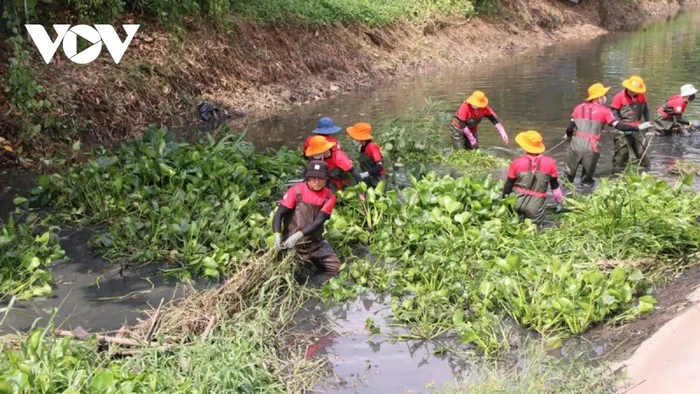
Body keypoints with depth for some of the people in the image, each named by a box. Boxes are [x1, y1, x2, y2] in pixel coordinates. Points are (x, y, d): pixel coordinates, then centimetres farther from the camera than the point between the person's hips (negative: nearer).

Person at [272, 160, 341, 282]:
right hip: (291, 243, -3)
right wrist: (277, 237, -27)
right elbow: (279, 214, -11)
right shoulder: (296, 191, -10)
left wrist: (298, 235, -27)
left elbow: (318, 221, -13)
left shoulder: (329, 197, -3)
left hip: (316, 242, 3)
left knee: (336, 268, -8)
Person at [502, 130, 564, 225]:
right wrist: (559, 202, 21)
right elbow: (555, 185, 7)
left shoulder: (517, 163, -6)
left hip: (517, 203, 1)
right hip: (535, 208, -1)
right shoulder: (550, 163, -4)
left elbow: (508, 185, 2)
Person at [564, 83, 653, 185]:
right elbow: (618, 126, -6)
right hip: (590, 147, -2)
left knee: (569, 174, 17)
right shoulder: (604, 111, 1)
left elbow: (570, 128, 5)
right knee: (587, 179, 14)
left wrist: (568, 135, 27)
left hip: (576, 144, 2)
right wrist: (638, 127, 2)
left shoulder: (579, 108, 8)